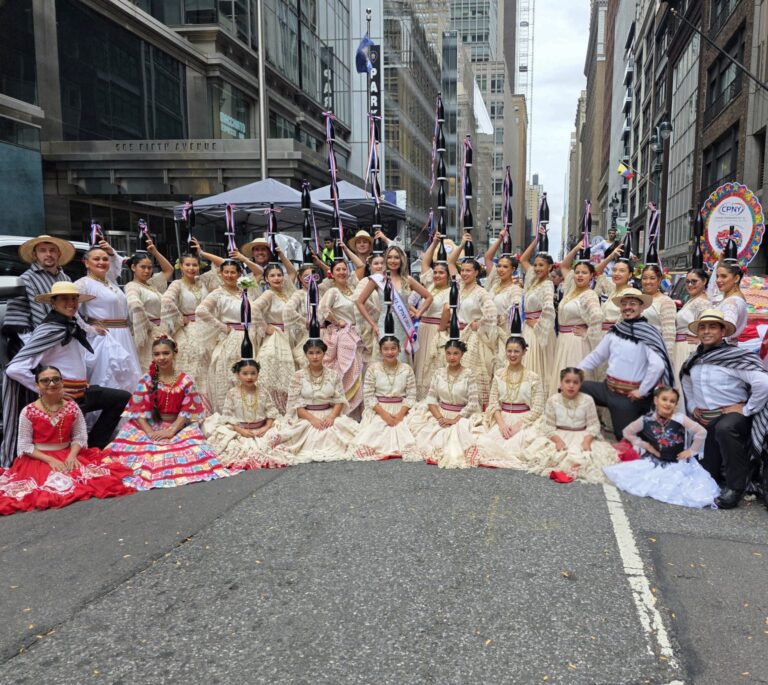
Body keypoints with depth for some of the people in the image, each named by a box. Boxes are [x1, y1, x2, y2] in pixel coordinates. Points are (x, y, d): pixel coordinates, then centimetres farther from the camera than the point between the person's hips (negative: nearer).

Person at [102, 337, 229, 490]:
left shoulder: (185, 380, -2)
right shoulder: (147, 379, -1)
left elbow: (187, 410, -5)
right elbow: (138, 409, -5)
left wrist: (171, 431, -17)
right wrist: (150, 432, -18)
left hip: (178, 426, 0)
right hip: (150, 425, 0)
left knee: (191, 446, -26)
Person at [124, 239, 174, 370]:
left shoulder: (152, 284, 18)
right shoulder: (131, 287, -5)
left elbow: (169, 270, 27)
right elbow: (135, 306, -25)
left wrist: (155, 251, 17)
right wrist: (149, 327, -19)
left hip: (160, 333, 8)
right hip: (147, 336, -8)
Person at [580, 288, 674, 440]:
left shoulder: (647, 332, -15)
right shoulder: (615, 330, 6)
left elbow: (658, 364, -25)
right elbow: (597, 355, 14)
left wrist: (642, 391, -18)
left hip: (628, 394, -6)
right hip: (607, 388, 6)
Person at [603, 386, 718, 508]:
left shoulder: (680, 418, -19)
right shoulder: (647, 419, -11)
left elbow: (701, 432, -19)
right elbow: (627, 432, 3)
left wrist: (691, 451, -13)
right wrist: (645, 445, -2)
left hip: (678, 464, -2)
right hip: (654, 462, 2)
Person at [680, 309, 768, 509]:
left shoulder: (734, 357, -16)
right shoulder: (693, 360, 4)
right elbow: (686, 382, 24)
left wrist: (746, 409, -21)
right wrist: (693, 407, 12)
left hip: (733, 415, -6)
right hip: (705, 422, 7)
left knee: (724, 429, -42)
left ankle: (736, 487, -28)